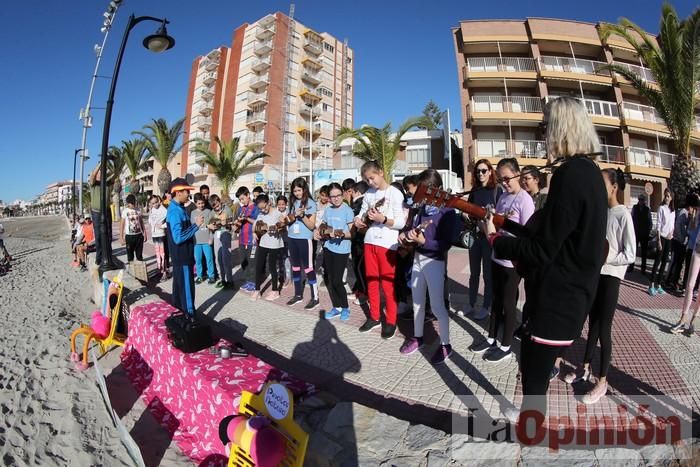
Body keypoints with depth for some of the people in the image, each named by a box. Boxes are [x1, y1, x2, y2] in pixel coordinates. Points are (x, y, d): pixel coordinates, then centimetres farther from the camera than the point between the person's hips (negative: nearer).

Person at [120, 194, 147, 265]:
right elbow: (122, 225, -3)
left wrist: (145, 233, 8)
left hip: (139, 235, 2)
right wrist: (121, 238, -7)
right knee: (130, 255, 6)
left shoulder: (138, 211, 4)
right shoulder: (125, 211, -4)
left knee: (139, 255, 9)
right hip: (129, 235, -2)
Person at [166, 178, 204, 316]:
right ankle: (189, 317, 8)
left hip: (183, 255, 10)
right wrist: (196, 225, -23)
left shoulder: (179, 208, 9)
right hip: (182, 257, -10)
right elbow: (178, 238, -27)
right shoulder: (175, 211, -21)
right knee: (187, 288, -1)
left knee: (180, 285, 19)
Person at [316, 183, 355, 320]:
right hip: (328, 248, 6)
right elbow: (322, 226, 19)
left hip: (342, 250, -6)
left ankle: (345, 307, 17)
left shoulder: (347, 210, -10)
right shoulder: (328, 210, 6)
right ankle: (336, 307, 28)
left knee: (337, 281, -5)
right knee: (330, 280, 12)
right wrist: (317, 231, -2)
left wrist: (342, 234, -30)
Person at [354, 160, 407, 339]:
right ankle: (374, 317, 27)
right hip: (369, 241, 6)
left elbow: (401, 223, -12)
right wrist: (358, 220, -6)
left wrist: (382, 219, -26)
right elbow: (361, 214, 17)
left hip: (387, 244, -6)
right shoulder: (368, 194, 10)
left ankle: (390, 321, 15)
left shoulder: (395, 193, -7)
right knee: (371, 280, 13)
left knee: (388, 283, 1)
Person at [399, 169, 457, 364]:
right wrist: (405, 234, -10)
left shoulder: (448, 211, -14)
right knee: (417, 302, 17)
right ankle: (417, 337, 35)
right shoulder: (422, 207, 5)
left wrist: (423, 241, -30)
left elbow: (446, 244, -18)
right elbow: (413, 227, 11)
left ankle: (445, 345, 20)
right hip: (418, 259, 7)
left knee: (437, 306, 2)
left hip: (435, 262, -7)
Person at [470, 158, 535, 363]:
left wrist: (503, 226, -28)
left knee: (508, 304, 6)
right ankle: (491, 339, 33)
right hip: (498, 257, 7)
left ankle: (506, 347, 23)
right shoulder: (503, 197, 9)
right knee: (497, 300, 18)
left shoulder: (525, 200, -14)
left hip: (513, 261, -7)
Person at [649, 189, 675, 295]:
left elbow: (673, 224, 17)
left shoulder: (673, 210, 12)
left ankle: (658, 285, 13)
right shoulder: (661, 208, -5)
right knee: (657, 262, -7)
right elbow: (658, 225, -9)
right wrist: (659, 240, -13)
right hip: (662, 237, -6)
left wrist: (671, 233, -3)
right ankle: (651, 285, -4)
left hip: (669, 238, 6)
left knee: (664, 262, 7)